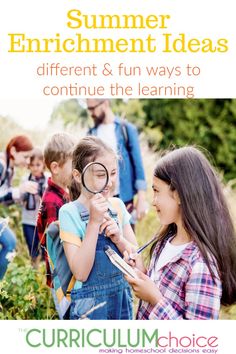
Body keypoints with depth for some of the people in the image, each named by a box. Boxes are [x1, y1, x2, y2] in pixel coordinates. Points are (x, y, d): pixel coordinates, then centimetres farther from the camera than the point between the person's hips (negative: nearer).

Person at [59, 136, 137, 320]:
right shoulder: (69, 212, -15)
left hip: (122, 297, 5)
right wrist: (94, 222, -26)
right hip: (91, 304, -5)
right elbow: (80, 273, -20)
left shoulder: (118, 205, -1)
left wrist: (118, 238, -18)